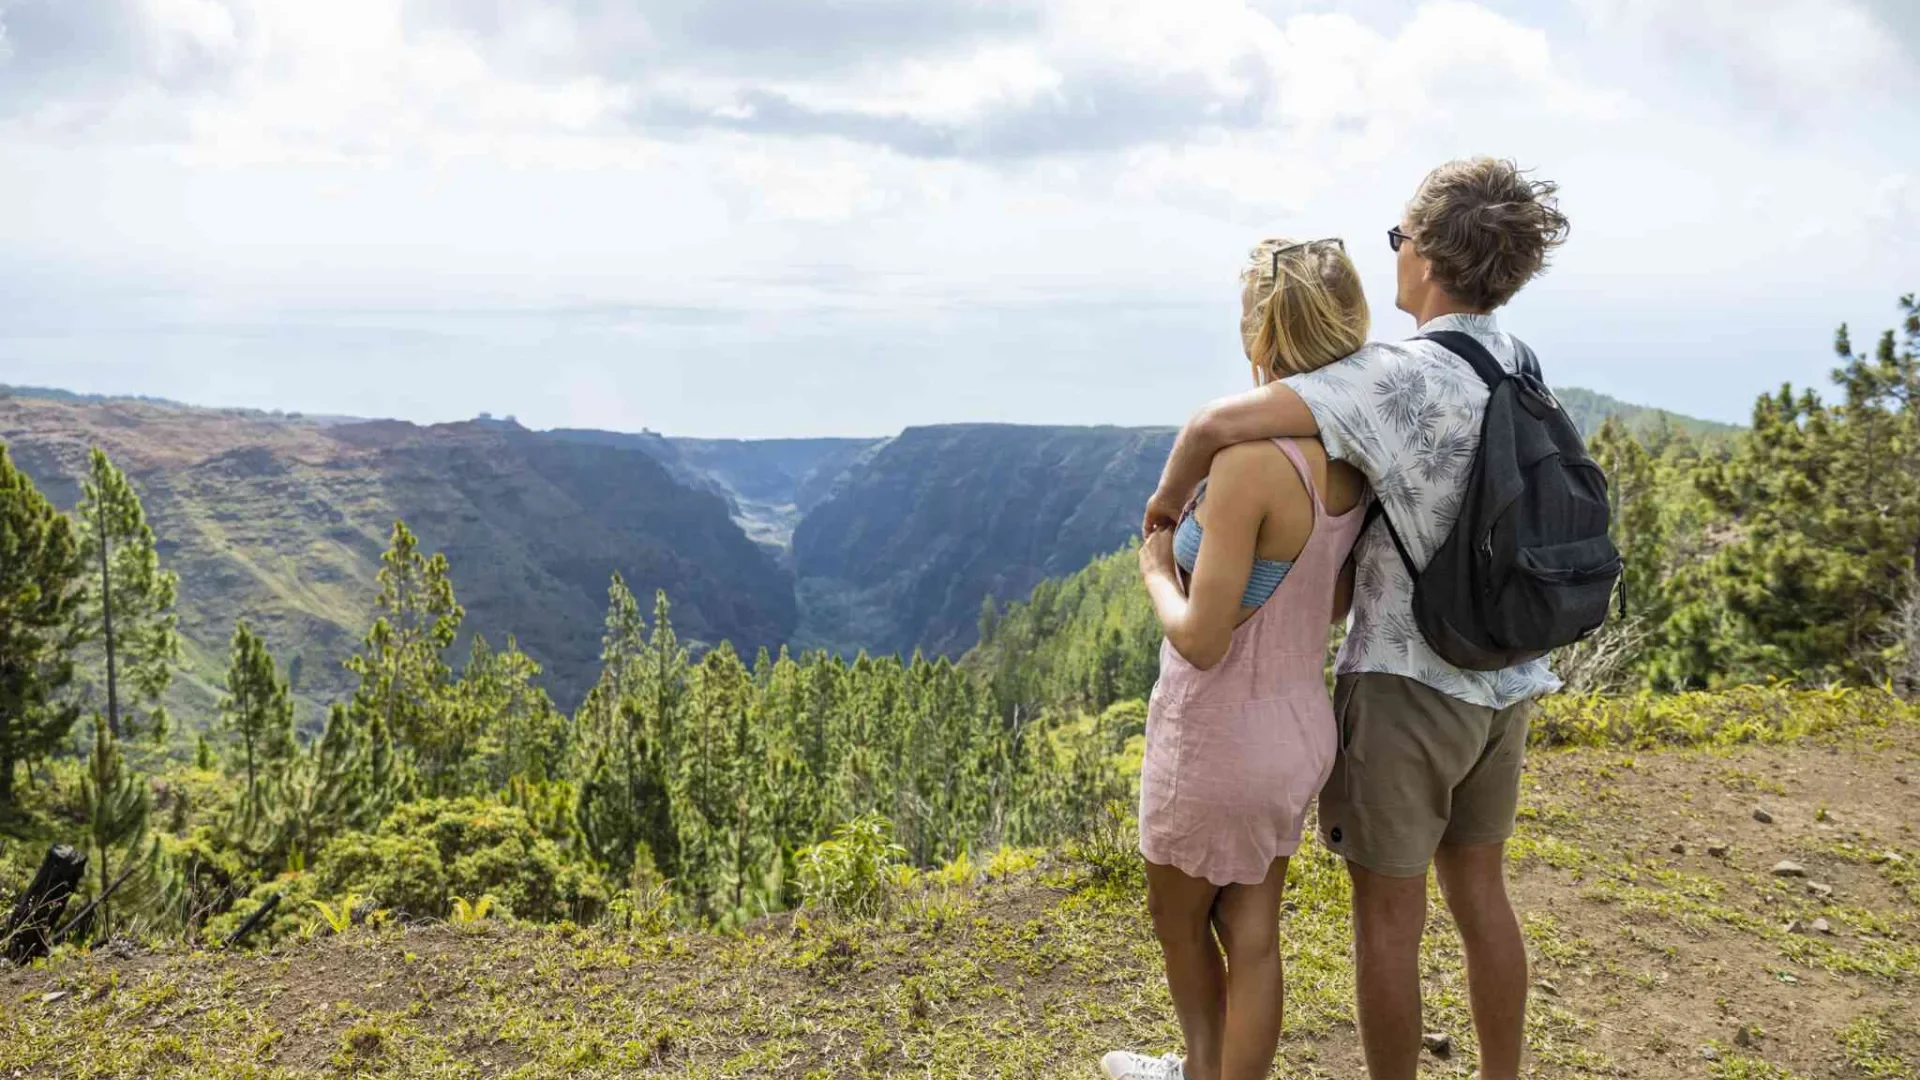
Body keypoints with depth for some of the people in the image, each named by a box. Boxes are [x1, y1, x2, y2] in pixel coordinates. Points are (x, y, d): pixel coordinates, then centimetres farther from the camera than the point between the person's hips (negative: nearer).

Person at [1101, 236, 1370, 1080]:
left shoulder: (1251, 460, -28)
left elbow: (1200, 640, -26)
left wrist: (1157, 569, -7)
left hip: (1221, 739, -7)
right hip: (1299, 726, 7)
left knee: (1178, 920, 22)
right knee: (1250, 933, 20)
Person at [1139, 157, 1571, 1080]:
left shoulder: (1399, 375, -22)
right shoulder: (1521, 367, 3)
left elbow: (1219, 425, -29)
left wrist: (1169, 497, -10)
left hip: (1408, 684, -7)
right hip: (1502, 681, 8)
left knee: (1387, 919, 8)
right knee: (1480, 895, 21)